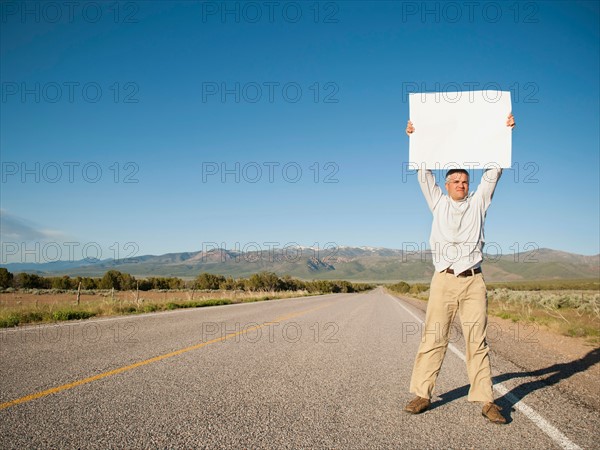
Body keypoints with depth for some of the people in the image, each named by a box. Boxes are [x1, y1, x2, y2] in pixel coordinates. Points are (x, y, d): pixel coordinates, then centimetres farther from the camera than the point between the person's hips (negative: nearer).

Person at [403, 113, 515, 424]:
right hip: (444, 281, 0)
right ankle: (422, 394, 4)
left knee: (477, 342, 1)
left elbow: (493, 172, 13)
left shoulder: (478, 202, 15)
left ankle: (485, 400, 4)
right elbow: (424, 174, 14)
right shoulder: (438, 203, 15)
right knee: (432, 338, -2)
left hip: (473, 281, 1)